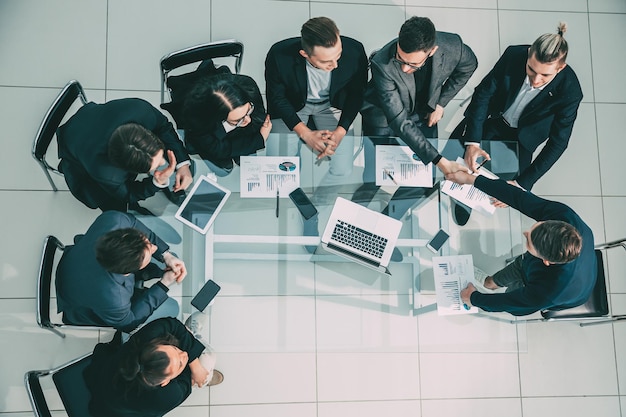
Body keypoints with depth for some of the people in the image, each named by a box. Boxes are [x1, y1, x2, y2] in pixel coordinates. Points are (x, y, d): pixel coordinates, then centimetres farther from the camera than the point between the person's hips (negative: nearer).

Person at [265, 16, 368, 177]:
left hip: (333, 104, 1)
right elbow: (277, 97, -14)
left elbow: (356, 94, -9)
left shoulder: (354, 51, -29)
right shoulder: (279, 55, -33)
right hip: (292, 105, -1)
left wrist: (340, 132, -21)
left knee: (342, 171, -11)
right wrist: (306, 133, -23)